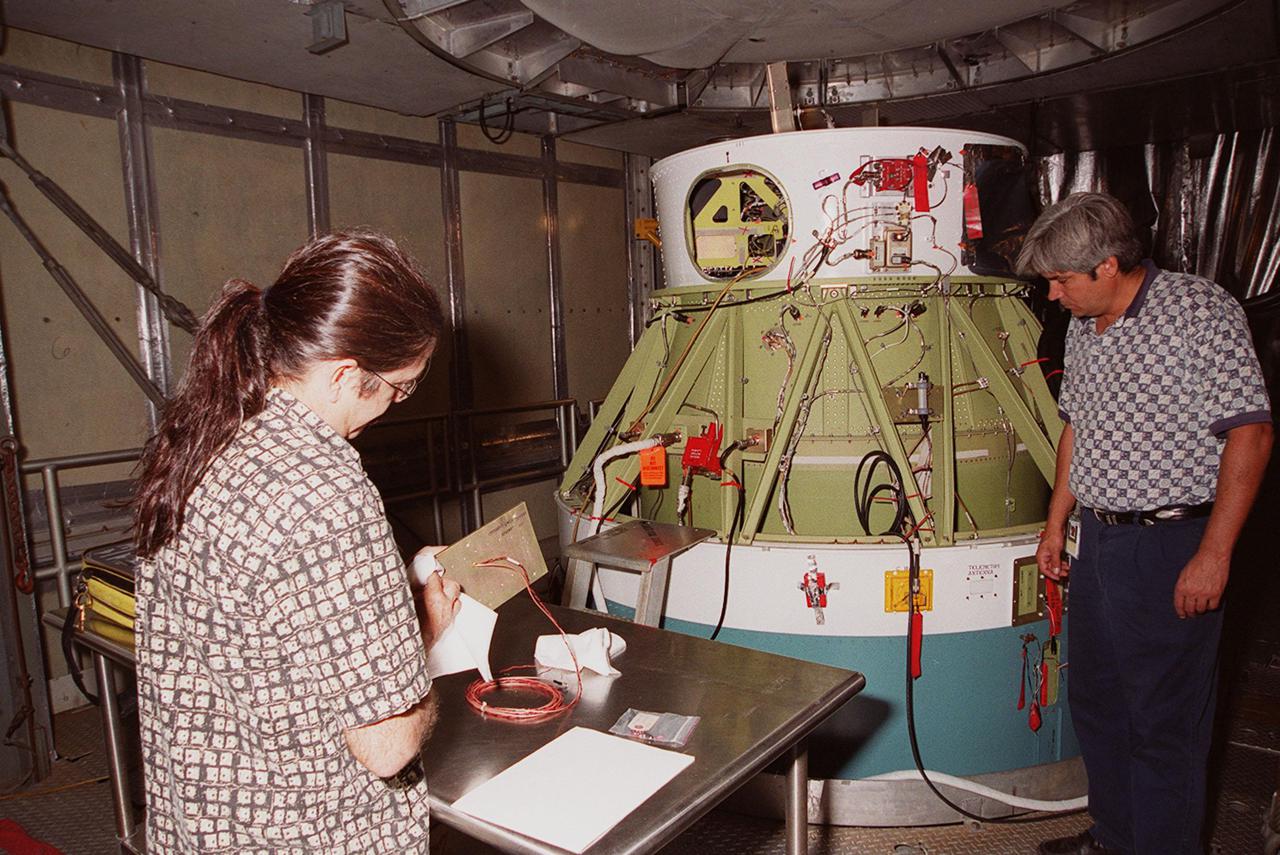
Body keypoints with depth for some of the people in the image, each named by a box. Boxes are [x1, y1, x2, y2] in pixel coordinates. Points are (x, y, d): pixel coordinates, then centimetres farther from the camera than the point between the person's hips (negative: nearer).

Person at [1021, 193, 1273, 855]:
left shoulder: (1201, 311, -12)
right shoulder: (1083, 328, 10)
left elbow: (1250, 433, -15)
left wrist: (1213, 554, -18)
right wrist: (1056, 522, 18)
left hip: (1172, 547, -8)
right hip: (1096, 540, 8)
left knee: (1164, 724, 4)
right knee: (1095, 702, 19)